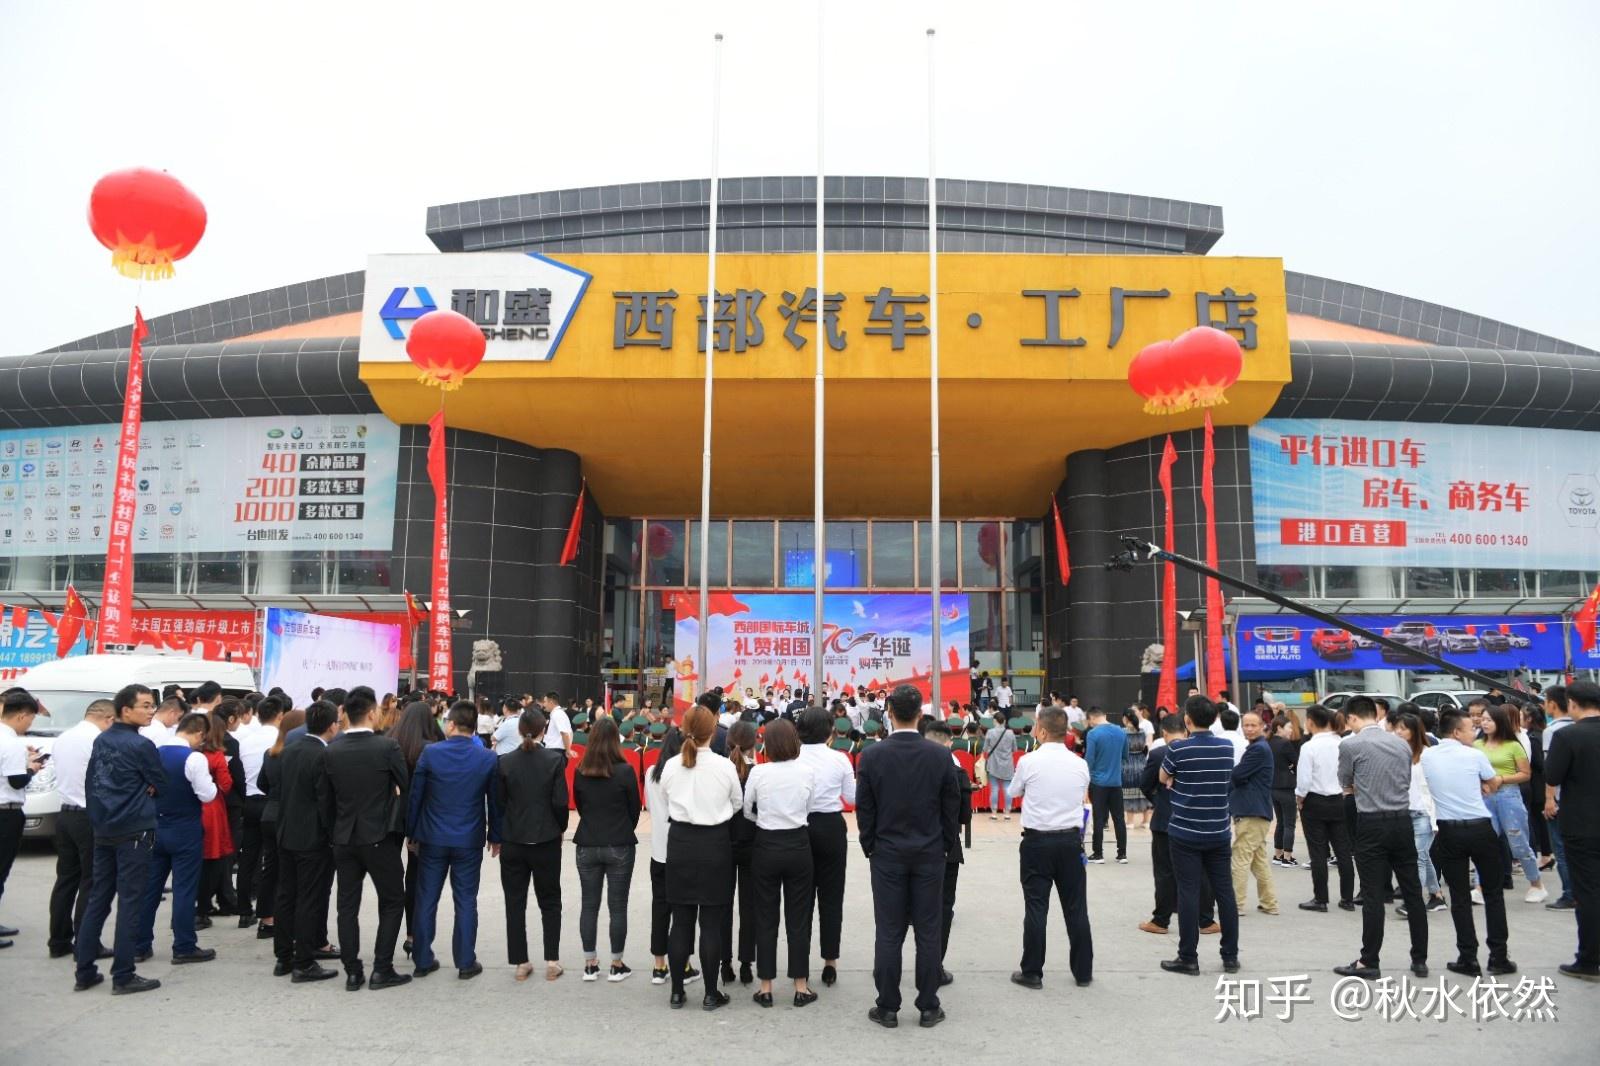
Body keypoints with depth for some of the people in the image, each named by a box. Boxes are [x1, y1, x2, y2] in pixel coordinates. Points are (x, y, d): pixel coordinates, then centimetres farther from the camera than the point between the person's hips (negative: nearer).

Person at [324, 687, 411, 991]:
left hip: (344, 839, 4)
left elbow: (327, 798, 5)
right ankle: (382, 969, 7)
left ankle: (352, 972, 14)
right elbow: (406, 786, -5)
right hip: (379, 837, -4)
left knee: (348, 905, 11)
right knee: (392, 901, 9)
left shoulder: (332, 751, -2)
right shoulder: (387, 747, -14)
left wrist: (333, 834, 15)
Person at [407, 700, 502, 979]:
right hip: (469, 841, 0)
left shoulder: (430, 753, -8)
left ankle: (423, 960, 19)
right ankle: (466, 962, 12)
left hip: (433, 839, 0)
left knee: (427, 900, 12)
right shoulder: (488, 758, -6)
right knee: (465, 902, 7)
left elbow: (415, 796, -2)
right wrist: (495, 836, 11)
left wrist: (411, 833, 9)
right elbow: (494, 801, 0)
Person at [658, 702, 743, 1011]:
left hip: (680, 842, 2)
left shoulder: (670, 766, -5)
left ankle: (677, 991, 17)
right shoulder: (724, 766, -11)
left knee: (681, 919, 10)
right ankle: (710, 994, 11)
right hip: (714, 843, -2)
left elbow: (665, 807, 5)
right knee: (711, 922, 5)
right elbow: (738, 804, 2)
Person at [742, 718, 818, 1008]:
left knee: (766, 917, 8)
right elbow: (809, 808, 4)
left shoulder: (758, 773, -11)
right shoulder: (806, 772, -6)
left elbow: (747, 811, 0)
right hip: (798, 846, 1)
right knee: (798, 917, 9)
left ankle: (766, 988, 14)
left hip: (766, 846, -1)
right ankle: (801, 986, 14)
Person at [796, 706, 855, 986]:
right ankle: (830, 962, 13)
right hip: (830, 828, -1)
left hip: (799, 827, 1)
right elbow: (852, 797, 1)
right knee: (831, 896, 9)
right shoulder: (839, 759, -8)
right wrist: (854, 779, 19)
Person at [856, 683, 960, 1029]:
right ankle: (928, 1007, 15)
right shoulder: (940, 755, -7)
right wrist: (945, 846, 12)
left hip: (887, 855, -1)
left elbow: (864, 809, -3)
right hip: (930, 855, 1)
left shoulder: (871, 756, -9)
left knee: (889, 934, 5)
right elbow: (952, 807, 0)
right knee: (928, 932, 8)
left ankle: (888, 1008, 12)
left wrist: (870, 848, 10)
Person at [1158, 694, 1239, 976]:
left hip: (1185, 833, -4)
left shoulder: (1178, 748, -12)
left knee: (1189, 893, -1)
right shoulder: (1227, 747, 1)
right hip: (1218, 833, 4)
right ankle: (1231, 956, 17)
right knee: (1224, 892, 10)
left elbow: (1164, 779, 4)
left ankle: (1189, 958, 4)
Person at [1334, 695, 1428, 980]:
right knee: (1413, 892, 11)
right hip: (1403, 820, 5)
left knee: (1373, 895, -1)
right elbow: (1406, 781, 15)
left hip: (1372, 823, -5)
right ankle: (1420, 960, 19)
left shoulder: (1350, 744, -9)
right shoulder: (1402, 743, 7)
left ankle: (1369, 962, 5)